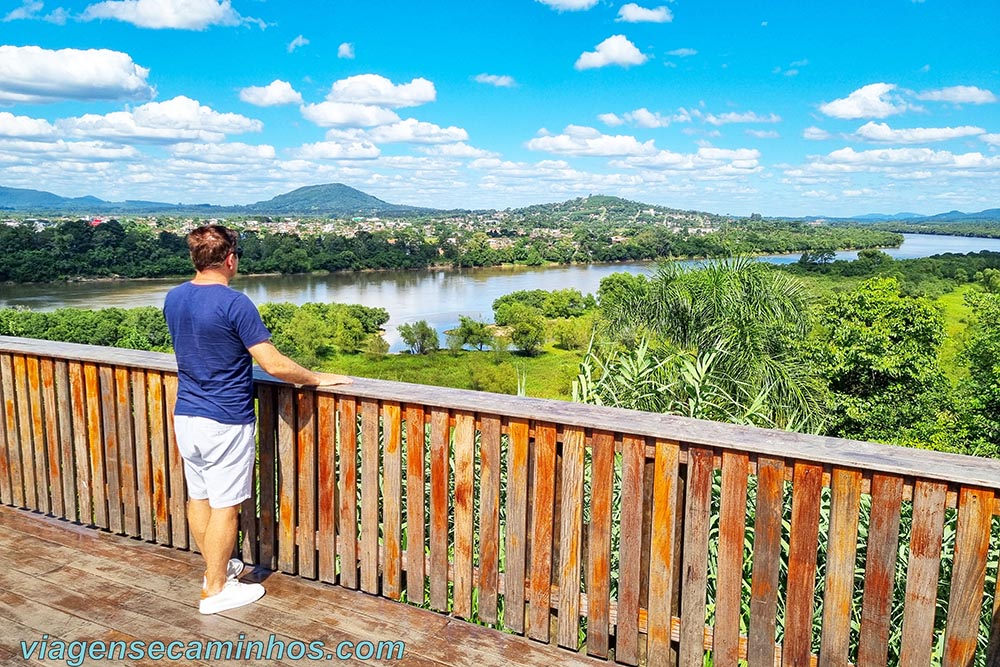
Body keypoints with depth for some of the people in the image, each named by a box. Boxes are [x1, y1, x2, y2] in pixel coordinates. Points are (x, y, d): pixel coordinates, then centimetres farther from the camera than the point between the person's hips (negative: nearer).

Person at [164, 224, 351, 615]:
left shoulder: (173, 299, 4)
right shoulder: (234, 303, -19)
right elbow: (275, 366, -22)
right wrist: (318, 379, -8)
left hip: (185, 417, 8)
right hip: (226, 423, -8)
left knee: (198, 497, 18)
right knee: (224, 506, 4)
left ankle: (215, 567, 36)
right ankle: (216, 590, 16)